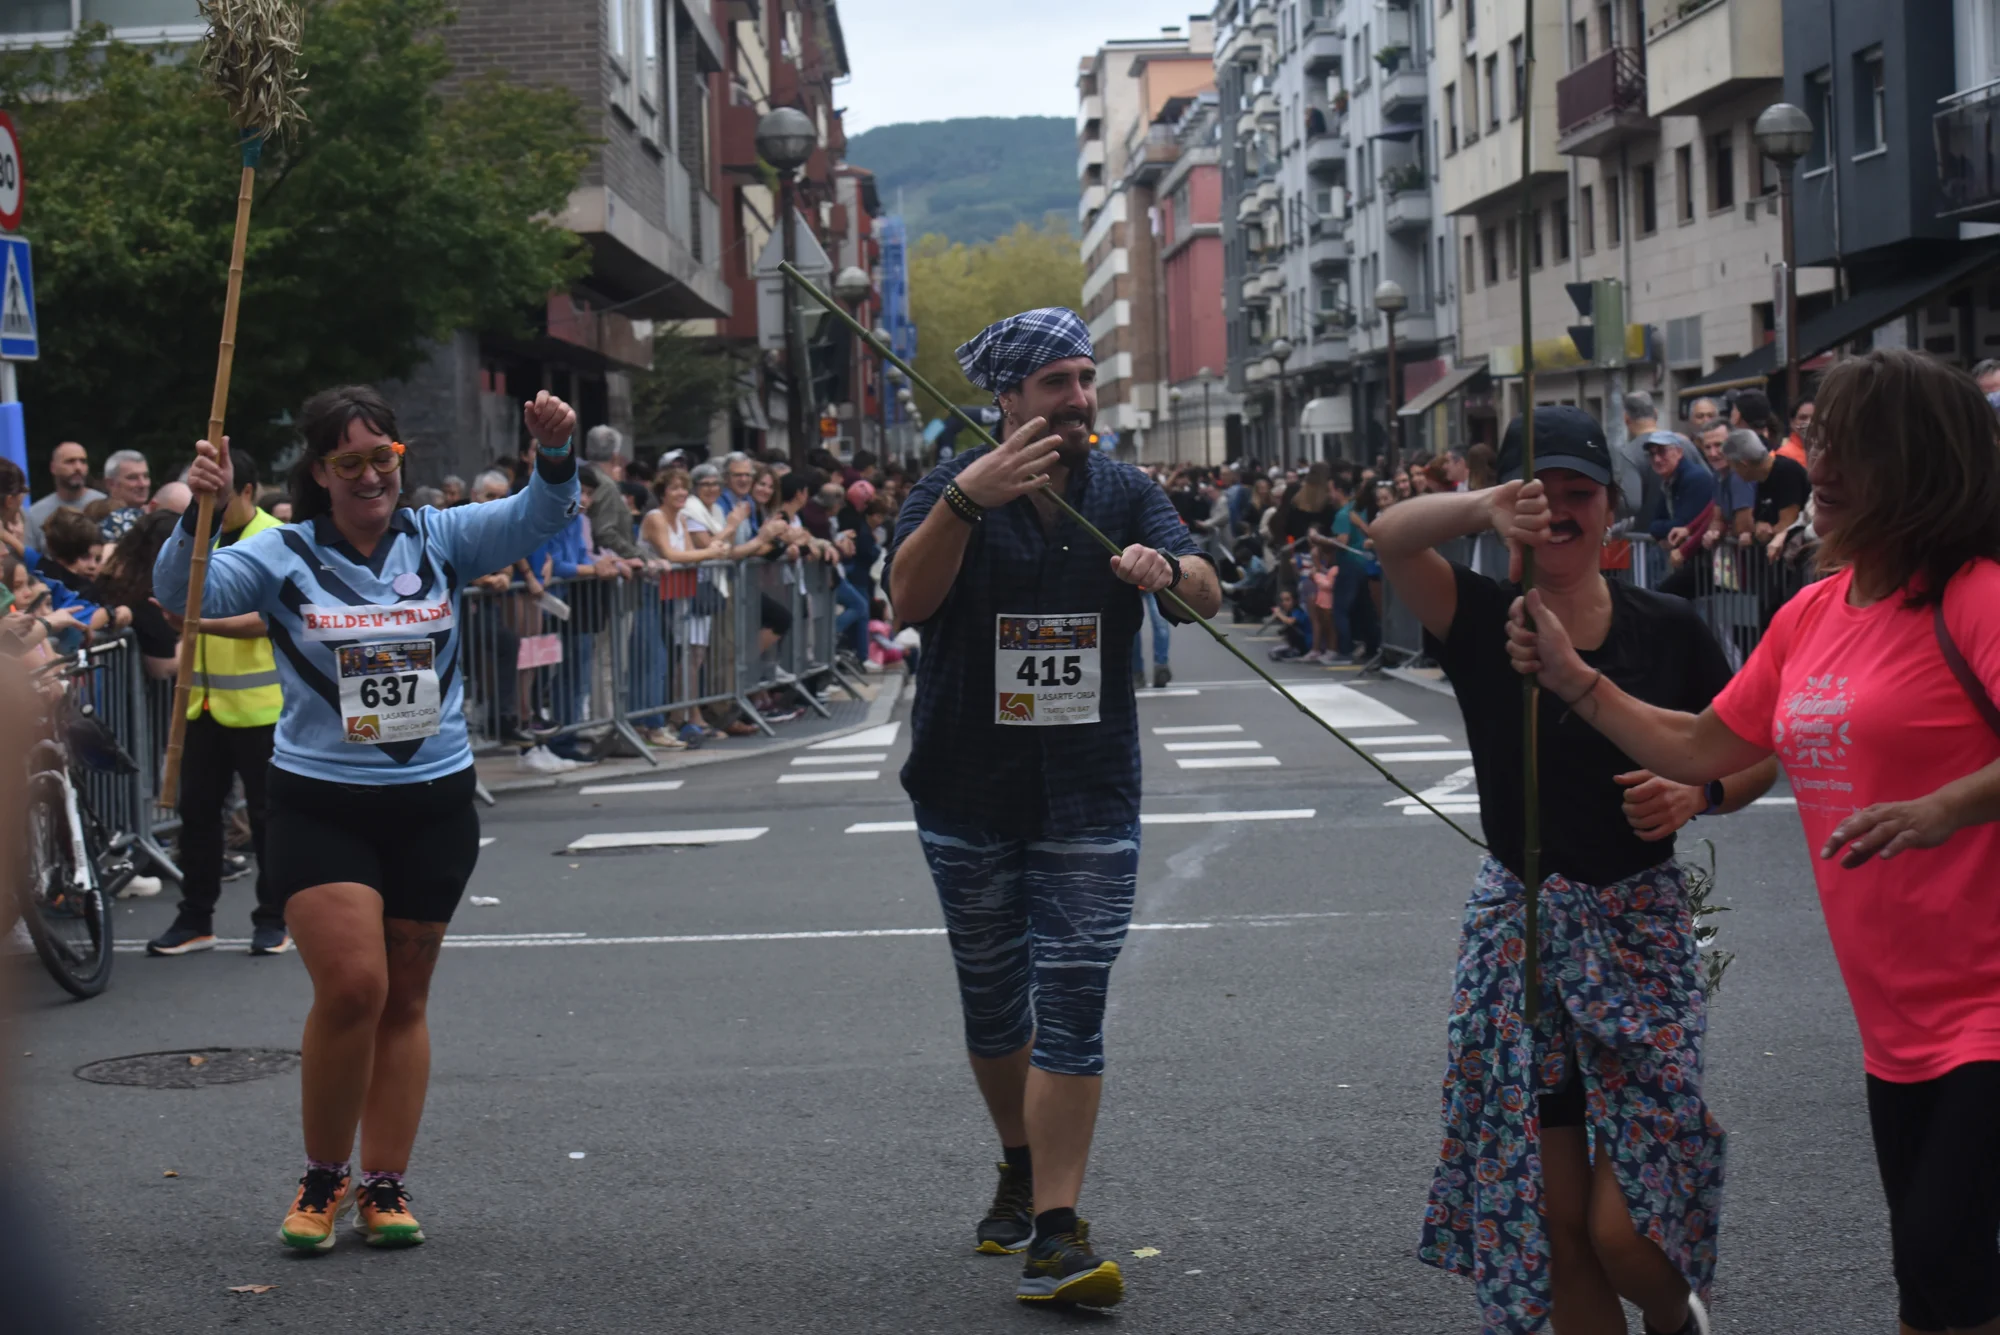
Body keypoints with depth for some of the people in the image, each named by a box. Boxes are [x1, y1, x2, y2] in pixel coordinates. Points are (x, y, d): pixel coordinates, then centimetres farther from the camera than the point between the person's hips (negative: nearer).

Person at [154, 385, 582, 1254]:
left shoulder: (438, 540, 3)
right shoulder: (283, 556, -2)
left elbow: (540, 516, -5)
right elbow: (182, 595, -14)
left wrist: (555, 454, -25)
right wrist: (199, 515, -31)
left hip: (435, 801, 3)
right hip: (321, 806, -3)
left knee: (403, 999, 10)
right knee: (351, 988, -15)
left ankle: (385, 1185, 20)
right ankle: (322, 1177, 6)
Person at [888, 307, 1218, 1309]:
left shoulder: (1125, 494, 2)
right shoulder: (954, 489, -4)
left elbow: (1208, 595, -9)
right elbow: (908, 599, -22)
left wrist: (1167, 569, -32)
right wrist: (967, 499, -37)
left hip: (1089, 796, 0)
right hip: (970, 793, 0)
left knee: (1071, 1005, -8)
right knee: (992, 1002, 13)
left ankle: (1056, 1232, -11)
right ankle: (1021, 1168, 36)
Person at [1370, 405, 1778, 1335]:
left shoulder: (1667, 630, 1)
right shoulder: (1482, 619, -3)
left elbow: (1756, 757, 10)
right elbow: (1389, 535, -22)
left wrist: (1699, 793, -12)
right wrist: (1483, 512, -42)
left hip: (1641, 927, 0)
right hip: (1518, 931, 1)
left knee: (1624, 1229, -5)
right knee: (1553, 1217, 3)